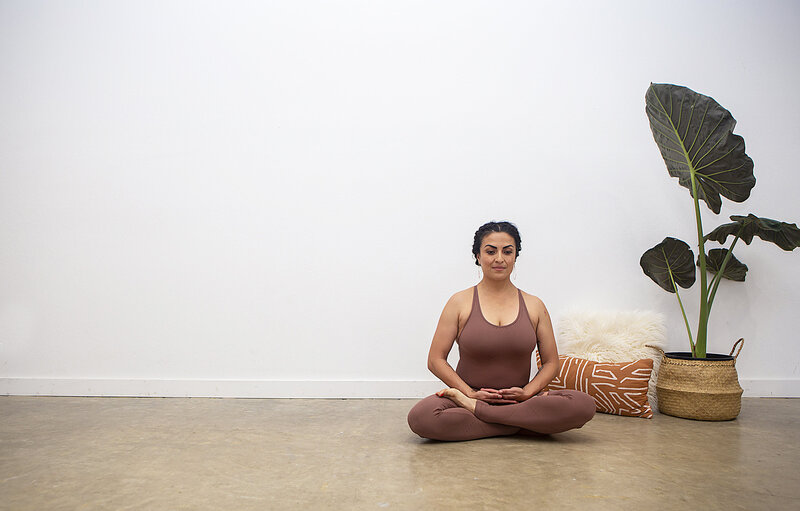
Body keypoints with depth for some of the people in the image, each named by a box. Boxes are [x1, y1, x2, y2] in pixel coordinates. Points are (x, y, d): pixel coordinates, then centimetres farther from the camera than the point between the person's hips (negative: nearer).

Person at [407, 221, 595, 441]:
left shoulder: (534, 306, 8)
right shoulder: (460, 303, 2)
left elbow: (551, 362, 10)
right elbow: (436, 360, -1)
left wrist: (527, 392, -9)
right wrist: (471, 393, -13)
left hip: (518, 401, 2)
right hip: (469, 395, -1)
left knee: (584, 404, -25)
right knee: (420, 417, -33)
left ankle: (475, 409, -20)